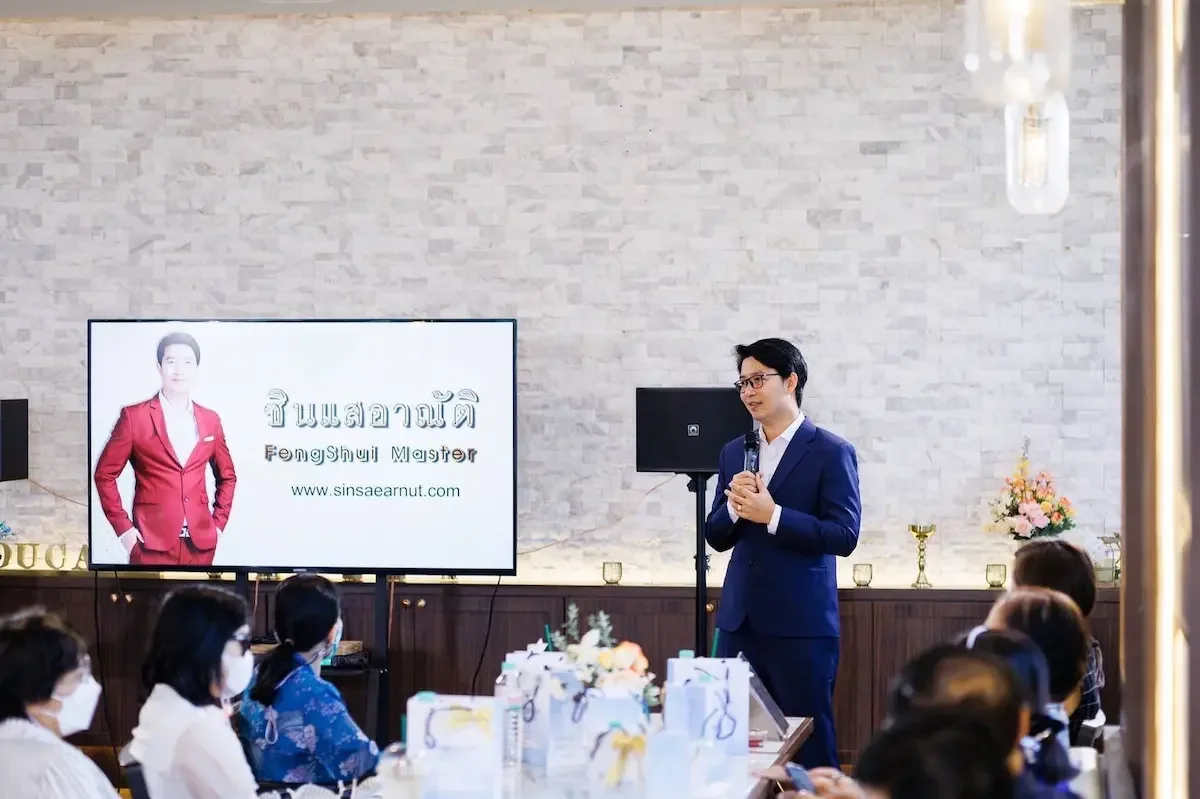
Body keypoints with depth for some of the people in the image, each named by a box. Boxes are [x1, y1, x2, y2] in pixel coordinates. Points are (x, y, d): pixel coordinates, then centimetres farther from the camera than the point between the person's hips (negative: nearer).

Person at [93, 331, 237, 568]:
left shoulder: (210, 420, 12)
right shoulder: (134, 417, 0)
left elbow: (227, 476, 23)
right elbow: (105, 474, 2)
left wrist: (218, 523, 11)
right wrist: (122, 527, -5)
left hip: (200, 544, 4)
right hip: (152, 543, -4)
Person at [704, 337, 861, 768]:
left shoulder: (831, 452, -5)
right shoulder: (734, 452, 13)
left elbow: (844, 535, -13)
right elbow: (717, 537, 13)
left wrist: (772, 515, -20)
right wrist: (734, 506, -9)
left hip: (801, 624, -6)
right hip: (739, 621, 6)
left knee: (809, 742, 1)